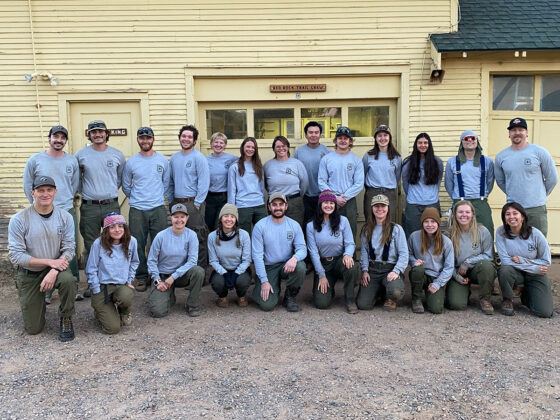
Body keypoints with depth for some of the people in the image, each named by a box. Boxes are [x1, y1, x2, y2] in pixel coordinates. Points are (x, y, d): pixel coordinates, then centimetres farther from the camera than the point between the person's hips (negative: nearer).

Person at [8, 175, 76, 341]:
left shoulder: (65, 217, -9)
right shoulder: (19, 220, -16)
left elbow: (69, 249, -10)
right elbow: (15, 256, -17)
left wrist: (54, 271, -27)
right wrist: (50, 261, -23)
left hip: (56, 267, 1)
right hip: (29, 274, -1)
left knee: (68, 280, -36)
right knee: (33, 329, 3)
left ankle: (66, 319, -8)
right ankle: (37, 303, 38)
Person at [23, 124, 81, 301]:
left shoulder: (72, 161, 7)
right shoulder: (35, 160, 1)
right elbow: (28, 186, 7)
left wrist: (66, 200, 10)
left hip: (68, 212, 2)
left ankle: (73, 288, 17)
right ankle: (45, 291, 14)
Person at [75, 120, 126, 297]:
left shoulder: (117, 155, 5)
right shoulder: (81, 154, 3)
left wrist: (111, 191, 11)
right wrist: (84, 191, 7)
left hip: (111, 205, 1)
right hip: (89, 207, 0)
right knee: (90, 246, 5)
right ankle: (92, 283, 16)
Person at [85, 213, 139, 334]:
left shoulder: (131, 242, -2)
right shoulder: (98, 243, -11)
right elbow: (91, 270, -5)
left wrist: (129, 280, 7)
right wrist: (97, 291, -7)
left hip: (122, 285, 3)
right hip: (102, 286, -2)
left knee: (126, 296, -37)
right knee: (113, 328, -14)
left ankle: (124, 312, 2)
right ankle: (101, 311, 23)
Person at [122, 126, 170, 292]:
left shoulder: (163, 160, 6)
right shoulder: (131, 162, 3)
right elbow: (126, 186, 12)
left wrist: (157, 197, 11)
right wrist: (136, 198, 11)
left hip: (158, 208, 1)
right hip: (137, 210, 0)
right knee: (138, 245, 3)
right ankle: (141, 276, 15)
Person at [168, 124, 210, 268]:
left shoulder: (199, 157, -6)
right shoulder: (174, 158, 14)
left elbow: (204, 182, -11)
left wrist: (197, 203, -14)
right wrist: (171, 200, 13)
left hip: (193, 203, -6)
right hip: (176, 203, 7)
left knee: (198, 238, -4)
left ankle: (201, 267, 5)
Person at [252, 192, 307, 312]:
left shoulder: (294, 225, -1)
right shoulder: (260, 226, -8)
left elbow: (302, 249, -4)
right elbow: (257, 255, -9)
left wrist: (294, 258, -30)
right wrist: (264, 281, -14)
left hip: (287, 266, 2)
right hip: (268, 268, -1)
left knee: (300, 267, -33)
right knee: (267, 305, -18)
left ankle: (290, 297, -5)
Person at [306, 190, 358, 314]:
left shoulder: (342, 221, -2)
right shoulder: (311, 226, -4)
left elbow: (350, 243, -2)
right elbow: (313, 252, -4)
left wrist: (347, 254, -26)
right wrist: (321, 275, -8)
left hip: (339, 261, 1)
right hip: (322, 264, 0)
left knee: (351, 266, -38)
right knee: (321, 303, -17)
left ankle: (349, 300, -12)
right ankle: (328, 289, 22)